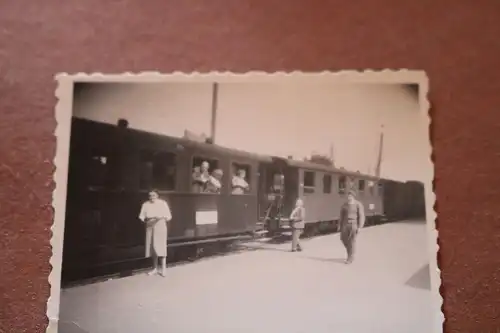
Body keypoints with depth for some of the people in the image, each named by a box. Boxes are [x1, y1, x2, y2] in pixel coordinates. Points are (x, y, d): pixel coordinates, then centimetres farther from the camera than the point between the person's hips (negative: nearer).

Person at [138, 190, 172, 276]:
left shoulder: (163, 203, -2)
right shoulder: (146, 204, 3)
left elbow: (168, 216, -1)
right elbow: (141, 217, 1)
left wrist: (161, 217, -19)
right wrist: (146, 219, -20)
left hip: (161, 227, -3)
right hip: (150, 228, 3)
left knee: (161, 247, -6)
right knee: (153, 247, 5)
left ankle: (163, 268, -1)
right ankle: (155, 268, 16)